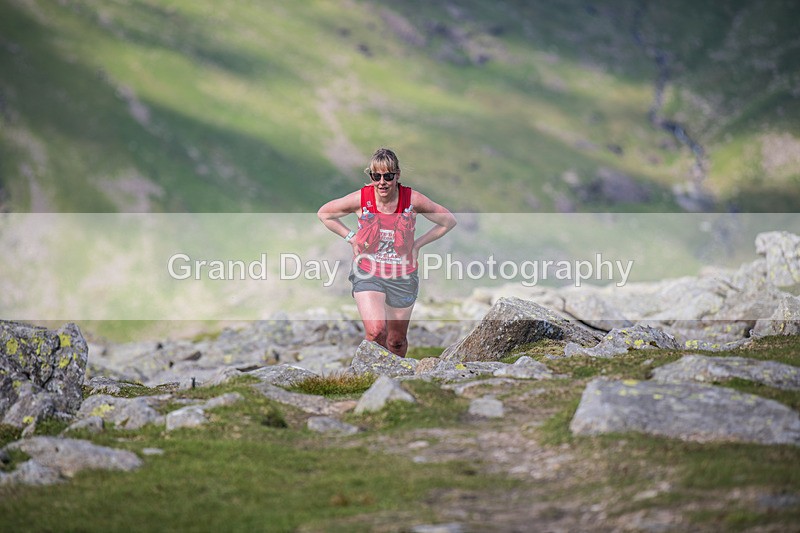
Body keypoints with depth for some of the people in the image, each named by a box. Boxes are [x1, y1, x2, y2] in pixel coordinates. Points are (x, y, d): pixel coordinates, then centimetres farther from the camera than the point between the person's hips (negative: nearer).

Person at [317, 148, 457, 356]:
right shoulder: (361, 199, -12)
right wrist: (351, 238, 0)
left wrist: (417, 244, -1)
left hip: (402, 277, 2)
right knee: (376, 331, -23)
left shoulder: (412, 199, -11)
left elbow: (449, 221, 3)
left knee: (397, 340, 13)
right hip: (367, 274, -1)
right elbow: (324, 214, 6)